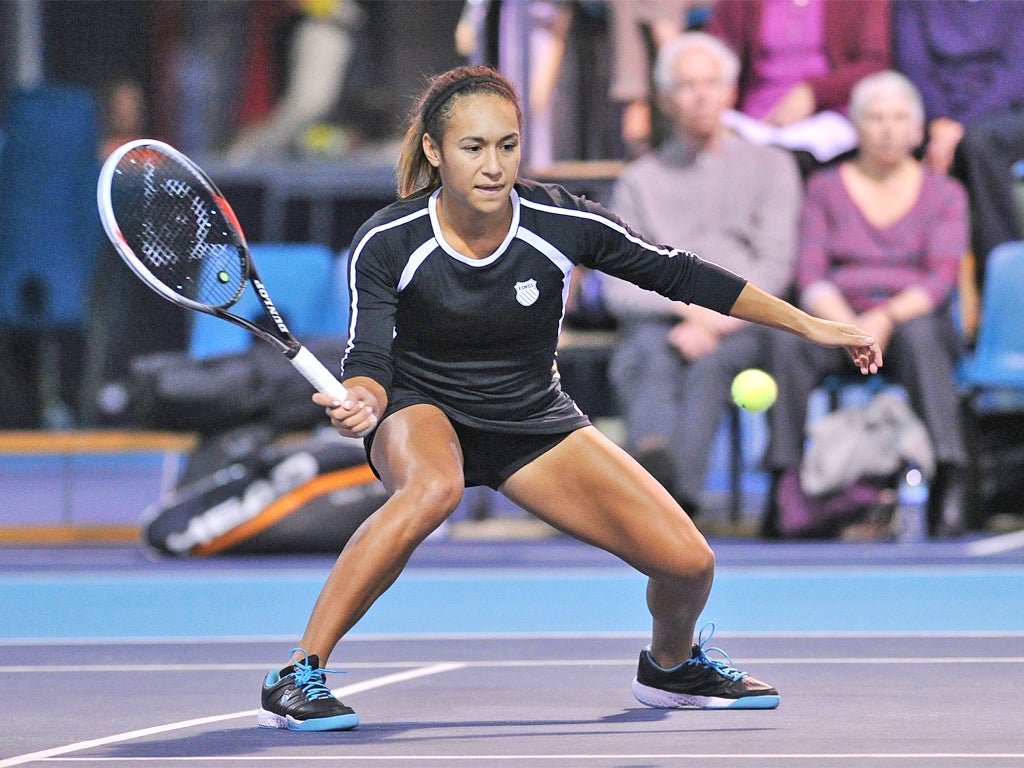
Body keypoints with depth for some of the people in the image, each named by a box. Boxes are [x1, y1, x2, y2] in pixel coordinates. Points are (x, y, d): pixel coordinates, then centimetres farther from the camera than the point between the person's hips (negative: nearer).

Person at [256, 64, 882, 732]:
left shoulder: (560, 221, -19)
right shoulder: (387, 244, -22)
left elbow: (681, 275, -10)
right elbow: (370, 359, -25)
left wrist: (811, 326, -10)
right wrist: (359, 403, -50)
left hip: (535, 423, 3)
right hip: (425, 412, -3)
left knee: (689, 562, -10)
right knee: (433, 489, -41)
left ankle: (671, 664, 28)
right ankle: (299, 675, -34)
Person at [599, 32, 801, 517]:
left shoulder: (770, 166, 20)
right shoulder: (640, 181, 23)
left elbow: (774, 267, 6)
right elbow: (619, 286, 10)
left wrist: (717, 320, -11)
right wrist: (687, 306, -9)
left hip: (742, 329, -1)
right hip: (657, 324, 1)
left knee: (711, 363, -37)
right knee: (654, 365, -36)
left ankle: (679, 495, -61)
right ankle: (654, 459, -68)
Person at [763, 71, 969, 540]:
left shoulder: (944, 194, 12)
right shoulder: (825, 189, 15)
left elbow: (941, 280, -2)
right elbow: (810, 275, 3)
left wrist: (886, 319, -21)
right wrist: (848, 326, -17)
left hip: (913, 320, -1)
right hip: (838, 320, 1)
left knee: (918, 334, -38)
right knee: (786, 339, -33)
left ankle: (948, 484, -42)